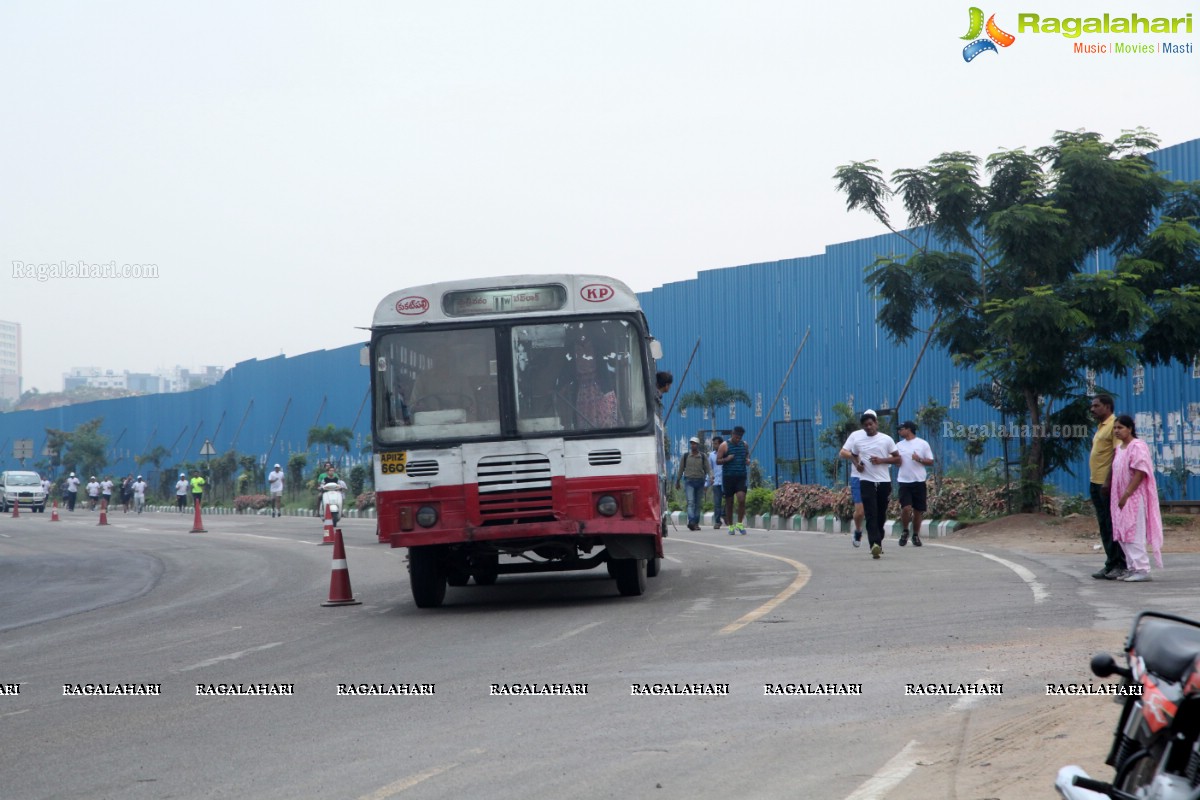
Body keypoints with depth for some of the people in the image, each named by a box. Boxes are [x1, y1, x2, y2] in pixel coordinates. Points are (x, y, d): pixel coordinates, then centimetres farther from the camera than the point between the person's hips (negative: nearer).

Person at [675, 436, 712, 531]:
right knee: (690, 502, -16)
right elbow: (680, 470, 14)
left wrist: (711, 477, -16)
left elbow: (708, 468, 3)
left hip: (700, 481, 2)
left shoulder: (703, 457, 7)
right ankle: (691, 522, -29)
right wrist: (677, 481, 16)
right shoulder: (685, 456, 7)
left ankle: (696, 523, 13)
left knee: (698, 503, 6)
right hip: (689, 481, -2)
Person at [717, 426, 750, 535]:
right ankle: (731, 526, 13)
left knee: (741, 500, -14)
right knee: (729, 502, 4)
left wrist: (748, 460, 3)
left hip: (741, 476, 2)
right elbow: (718, 461, -1)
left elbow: (747, 454, 25)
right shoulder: (724, 445, -1)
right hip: (728, 477, -2)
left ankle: (740, 524, -2)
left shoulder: (744, 444, 9)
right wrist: (726, 459, -20)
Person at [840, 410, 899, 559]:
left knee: (881, 515, 8)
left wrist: (881, 460, -11)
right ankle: (875, 544, -26)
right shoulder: (858, 439, 7)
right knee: (871, 515, -14)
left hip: (884, 481, 0)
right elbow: (854, 455, 22)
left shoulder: (886, 439, 2)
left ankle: (878, 542, 25)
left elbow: (897, 458, 5)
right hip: (866, 481, 0)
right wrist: (856, 463, -1)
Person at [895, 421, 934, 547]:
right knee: (906, 508, -13)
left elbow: (931, 461, 2)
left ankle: (916, 535, 18)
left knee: (918, 510, 4)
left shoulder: (923, 444, 1)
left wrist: (919, 459, -15)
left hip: (919, 481, -1)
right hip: (904, 481, 1)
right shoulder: (899, 445, 10)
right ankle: (904, 531, 9)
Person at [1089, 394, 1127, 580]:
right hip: (1096, 482, 10)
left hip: (1107, 483, -10)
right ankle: (1111, 564, 16)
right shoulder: (1101, 427, 19)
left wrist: (1108, 481, -23)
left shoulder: (1114, 426, -11)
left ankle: (1120, 565, -4)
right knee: (1104, 525, 12)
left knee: (1112, 525, -7)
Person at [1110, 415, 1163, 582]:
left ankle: (1142, 569, -9)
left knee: (1133, 534, -11)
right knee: (1122, 536, 9)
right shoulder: (1119, 448, 15)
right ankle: (1133, 568, 15)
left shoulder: (1137, 447, -13)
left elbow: (1139, 474, -19)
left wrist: (1126, 495, -21)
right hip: (1121, 498, 9)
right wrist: (1118, 496, 12)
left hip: (1134, 497, -9)